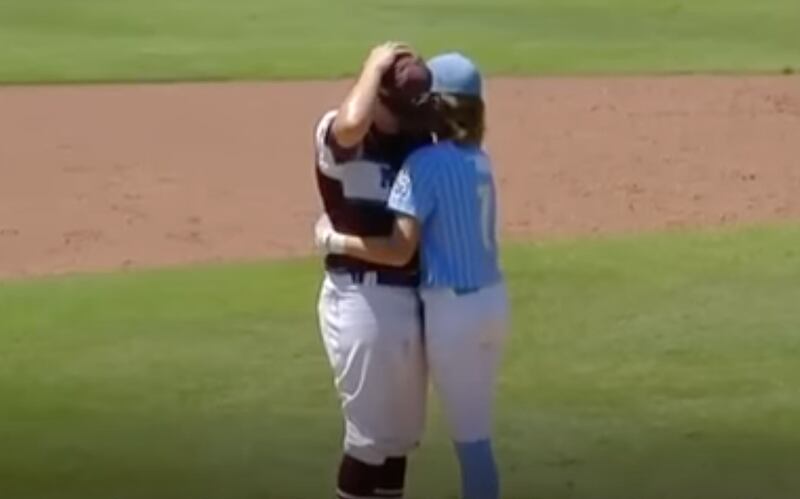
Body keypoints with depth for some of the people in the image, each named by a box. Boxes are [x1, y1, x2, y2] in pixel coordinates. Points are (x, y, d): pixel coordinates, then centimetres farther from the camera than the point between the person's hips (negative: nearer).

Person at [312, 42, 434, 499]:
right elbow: (352, 125, -36)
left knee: (401, 428, 18)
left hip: (411, 293, 8)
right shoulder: (336, 136, -14)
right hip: (361, 297, -8)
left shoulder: (419, 137, 8)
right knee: (371, 431, -2)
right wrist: (374, 65, -24)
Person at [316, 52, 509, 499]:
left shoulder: (426, 163, -15)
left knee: (470, 436, 1)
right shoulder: (479, 160, 8)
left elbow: (399, 250, -20)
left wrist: (333, 240, -10)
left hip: (453, 307, -8)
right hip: (493, 299, 8)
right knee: (475, 429, 18)